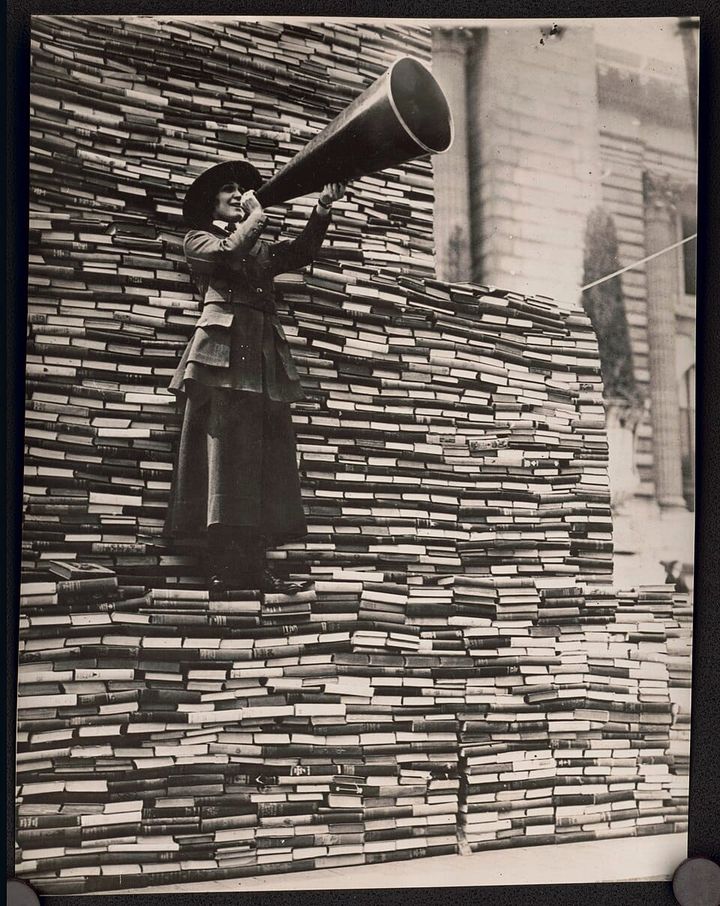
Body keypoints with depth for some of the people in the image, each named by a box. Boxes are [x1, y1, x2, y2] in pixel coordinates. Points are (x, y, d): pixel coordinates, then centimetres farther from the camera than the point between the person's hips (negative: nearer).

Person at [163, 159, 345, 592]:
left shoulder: (262, 248, 29)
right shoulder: (199, 240, 16)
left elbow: (302, 251, 12)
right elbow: (227, 252, -6)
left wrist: (322, 209, -1)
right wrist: (256, 217, 6)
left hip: (266, 353, 6)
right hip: (224, 347, -5)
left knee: (268, 453, -4)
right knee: (228, 446, -14)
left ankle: (252, 563, -6)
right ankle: (223, 565, -17)